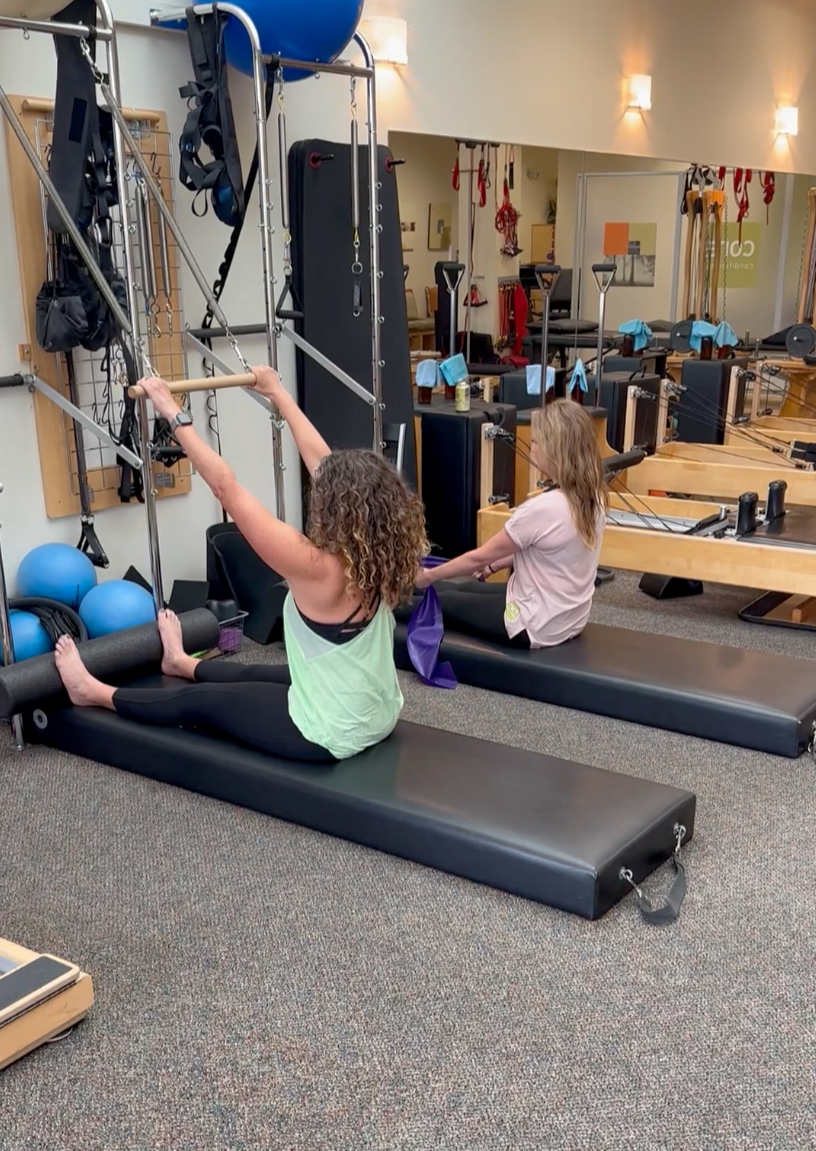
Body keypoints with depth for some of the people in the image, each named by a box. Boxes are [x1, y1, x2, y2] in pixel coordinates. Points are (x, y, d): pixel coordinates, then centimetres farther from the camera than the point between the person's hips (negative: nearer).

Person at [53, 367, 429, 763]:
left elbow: (226, 488, -24)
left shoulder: (316, 566, -28)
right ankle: (183, 663, 61)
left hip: (330, 734, -7)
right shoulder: (374, 553, -7)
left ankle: (94, 692, 36)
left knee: (198, 702, 14)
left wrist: (173, 413, -16)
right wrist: (279, 394, 14)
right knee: (253, 676, 32)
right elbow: (323, 462, 3)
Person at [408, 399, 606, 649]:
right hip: (568, 618, 8)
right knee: (465, 590, 25)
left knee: (444, 602, 14)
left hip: (537, 627, -7)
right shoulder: (592, 497, -5)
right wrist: (495, 565, 19)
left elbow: (479, 557, -15)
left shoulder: (542, 508, -29)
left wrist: (427, 577, -1)